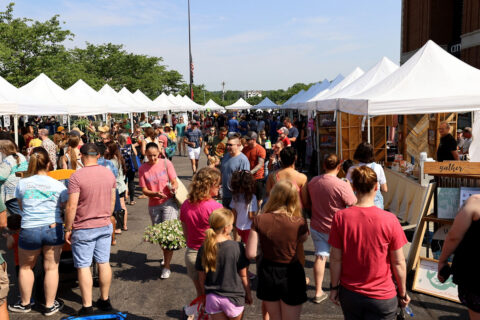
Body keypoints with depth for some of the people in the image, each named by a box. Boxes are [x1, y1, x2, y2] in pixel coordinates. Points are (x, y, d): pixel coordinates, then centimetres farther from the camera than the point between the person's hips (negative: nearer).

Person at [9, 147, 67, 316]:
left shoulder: (22, 183, -4)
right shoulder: (58, 185, -7)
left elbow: (21, 207, 9)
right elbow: (64, 207, 3)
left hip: (29, 231, 0)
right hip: (53, 229, 0)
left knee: (25, 267, 20)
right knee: (51, 268, 10)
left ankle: (25, 304, 34)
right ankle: (49, 305, 21)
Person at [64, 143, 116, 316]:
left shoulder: (77, 176, -15)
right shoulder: (109, 174, 2)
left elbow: (72, 207, -16)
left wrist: (68, 229, -6)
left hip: (83, 228, -5)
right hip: (105, 226, 5)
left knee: (83, 266, 4)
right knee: (104, 263, 13)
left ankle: (87, 307, 9)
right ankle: (105, 300, 25)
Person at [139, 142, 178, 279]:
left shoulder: (166, 163, -6)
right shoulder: (142, 169, -1)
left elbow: (174, 182, -5)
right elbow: (144, 190, -5)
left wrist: (174, 187, -29)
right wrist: (155, 193, -25)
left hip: (169, 202, -3)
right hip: (153, 205, 3)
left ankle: (166, 266, -5)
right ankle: (166, 256, 43)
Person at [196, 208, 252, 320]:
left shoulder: (204, 248, -9)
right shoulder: (237, 247, -18)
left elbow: (202, 277, 0)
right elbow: (243, 275, -9)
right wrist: (248, 295, 7)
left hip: (212, 298, 3)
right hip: (233, 297, -3)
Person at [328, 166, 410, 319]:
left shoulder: (340, 217, -14)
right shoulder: (390, 220, -18)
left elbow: (335, 258, -7)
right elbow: (398, 263, -10)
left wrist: (334, 287, 7)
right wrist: (403, 293, 5)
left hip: (349, 293, 2)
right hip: (382, 297, -1)